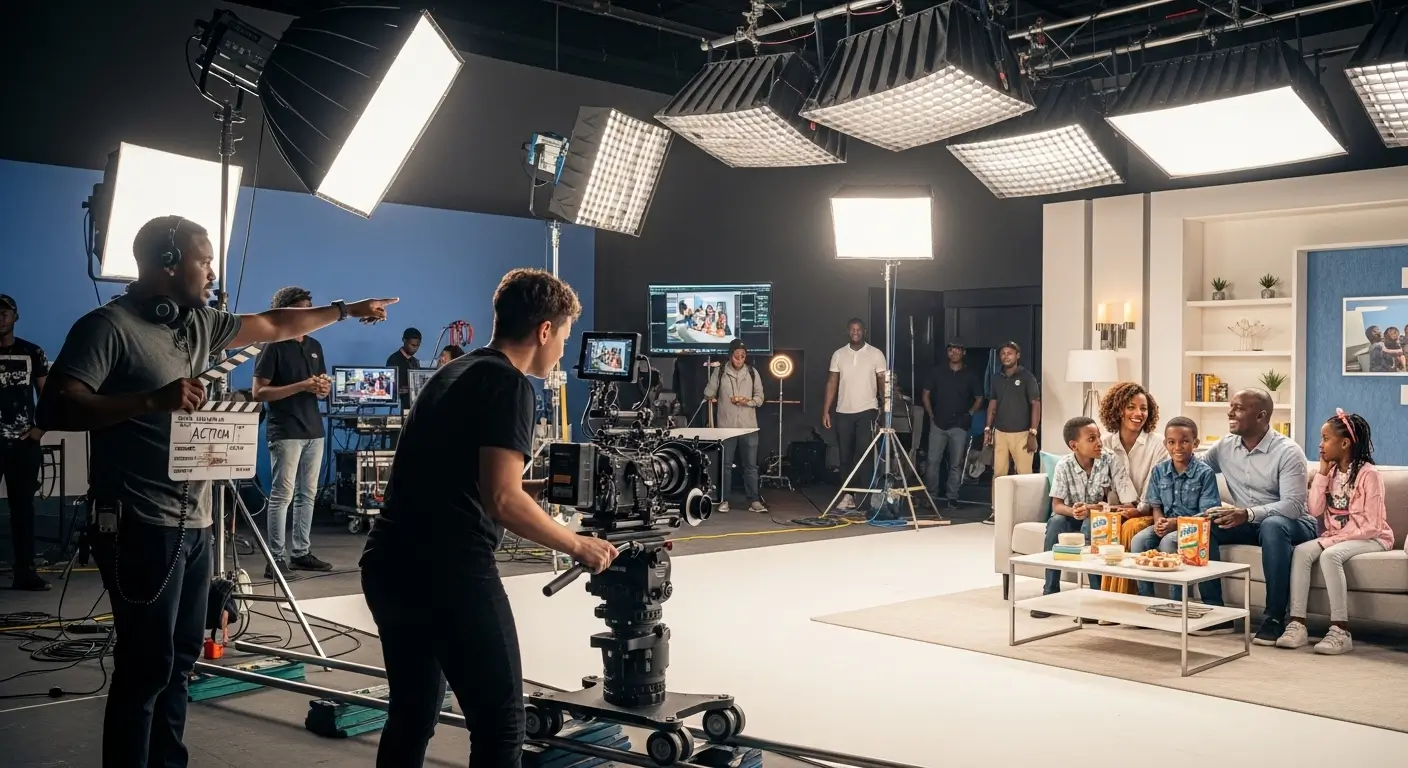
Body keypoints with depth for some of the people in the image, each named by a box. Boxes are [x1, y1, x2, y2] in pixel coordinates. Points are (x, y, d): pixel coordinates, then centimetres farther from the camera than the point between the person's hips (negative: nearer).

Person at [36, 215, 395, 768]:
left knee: (179, 658, 13)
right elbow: (54, 409, -20)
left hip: (193, 521, 8)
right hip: (142, 525, -8)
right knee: (146, 665, -5)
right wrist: (153, 400, -29)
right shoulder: (108, 326, -11)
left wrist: (345, 310, 31)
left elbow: (274, 325, 26)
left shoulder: (198, 323, 13)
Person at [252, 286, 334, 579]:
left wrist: (324, 387, -2)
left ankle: (301, 553, 15)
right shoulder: (274, 346, -6)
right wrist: (302, 386, -18)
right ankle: (275, 558, -6)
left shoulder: (315, 346, 15)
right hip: (285, 431, -7)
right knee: (282, 494, -8)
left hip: (314, 429, 7)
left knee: (307, 494, 9)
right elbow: (258, 392, -12)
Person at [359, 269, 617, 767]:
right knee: (499, 725, 0)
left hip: (389, 564, 9)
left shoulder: (453, 374, 19)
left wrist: (527, 488, 26)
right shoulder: (509, 383, -8)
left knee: (411, 717, 20)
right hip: (448, 571, -9)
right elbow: (501, 500, -18)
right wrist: (578, 546, -6)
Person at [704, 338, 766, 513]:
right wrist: (711, 397, -12)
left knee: (751, 465, 3)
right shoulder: (719, 371, 1)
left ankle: (754, 501, 7)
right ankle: (723, 501, 12)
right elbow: (709, 393, 6)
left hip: (748, 426, 1)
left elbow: (760, 398, 5)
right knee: (726, 464, 5)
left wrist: (748, 401, -11)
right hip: (726, 425, -1)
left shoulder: (752, 372, 5)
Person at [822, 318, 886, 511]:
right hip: (843, 413, 3)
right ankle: (848, 495, 11)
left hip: (867, 411, -3)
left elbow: (883, 382, -2)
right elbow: (832, 383, 8)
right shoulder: (838, 355, 8)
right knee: (845, 456, 5)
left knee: (863, 453, -11)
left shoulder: (876, 354, 1)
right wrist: (825, 411, 2)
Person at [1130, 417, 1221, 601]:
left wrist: (1177, 523, -22)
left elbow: (1206, 513, -11)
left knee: (1168, 541, -33)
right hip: (1166, 523, 5)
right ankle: (1145, 598, -12)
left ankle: (1177, 601, -21)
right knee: (1138, 540, -22)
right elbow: (1156, 504, 11)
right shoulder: (1159, 470, 7)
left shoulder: (1205, 473, -8)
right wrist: (1159, 521, -12)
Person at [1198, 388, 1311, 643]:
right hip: (1247, 522, 5)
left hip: (1291, 524, -5)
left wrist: (1249, 513, -40)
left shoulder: (1288, 451, -16)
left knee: (1273, 525, -40)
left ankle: (1274, 618, -31)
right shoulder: (1224, 447, 1)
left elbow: (1293, 505, -25)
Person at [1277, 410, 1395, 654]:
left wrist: (1330, 541, -21)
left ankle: (1340, 631, -32)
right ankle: (1297, 625, -27)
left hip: (1370, 539, -6)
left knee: (1330, 555, -34)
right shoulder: (1331, 471, 9)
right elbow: (1315, 510, -2)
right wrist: (1322, 473, -5)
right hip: (1335, 538, 7)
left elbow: (1370, 526, -17)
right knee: (1301, 551, -21)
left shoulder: (1368, 474, -13)